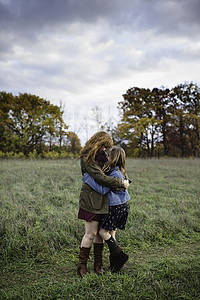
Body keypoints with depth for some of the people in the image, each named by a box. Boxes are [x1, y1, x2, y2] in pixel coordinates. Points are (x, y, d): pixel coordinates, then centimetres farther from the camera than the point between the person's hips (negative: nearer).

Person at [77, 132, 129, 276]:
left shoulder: (102, 155, 13)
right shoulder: (87, 158, -15)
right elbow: (101, 177, -21)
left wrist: (124, 178, 11)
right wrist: (121, 183, -15)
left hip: (103, 199, 8)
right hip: (91, 200, -8)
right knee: (91, 233, -2)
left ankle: (98, 263, 23)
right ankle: (82, 264, 14)